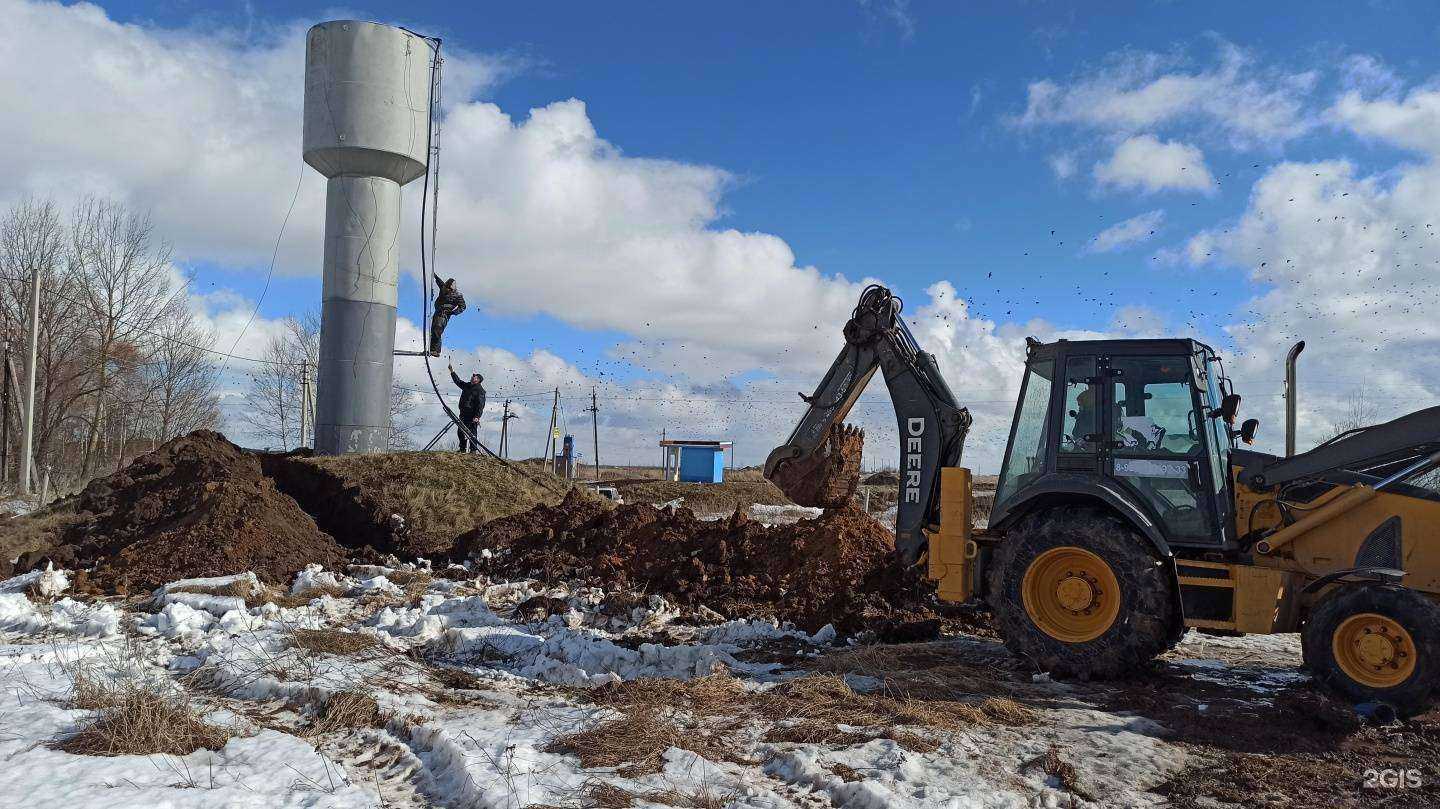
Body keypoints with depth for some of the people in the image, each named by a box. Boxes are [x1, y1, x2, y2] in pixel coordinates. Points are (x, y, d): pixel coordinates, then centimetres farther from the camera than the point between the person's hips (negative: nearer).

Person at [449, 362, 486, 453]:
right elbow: (458, 381, 31)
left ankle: (474, 449, -4)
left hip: (472, 415, -9)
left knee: (472, 433, -8)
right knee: (460, 431, 12)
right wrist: (452, 372, 26)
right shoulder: (467, 386, 15)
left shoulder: (480, 390, -10)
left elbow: (481, 405, -16)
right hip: (464, 414, 9)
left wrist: (477, 416, -22)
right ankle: (463, 449, 21)